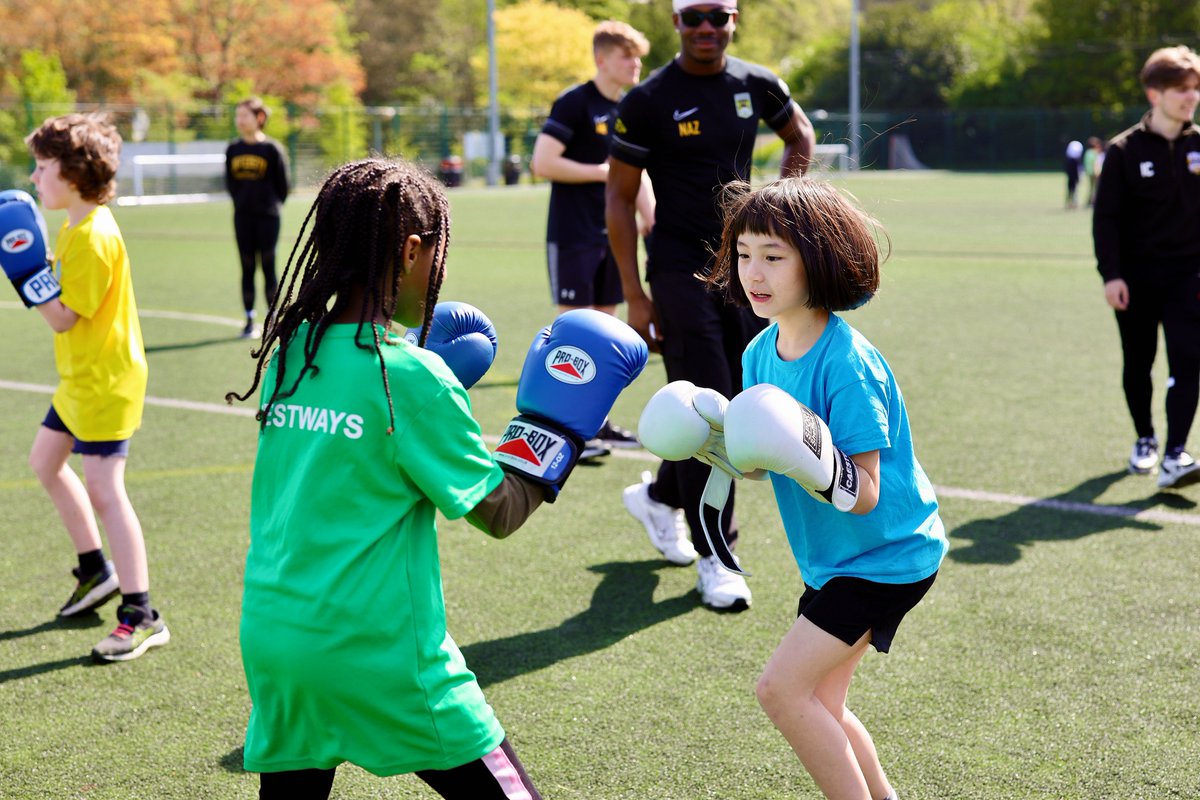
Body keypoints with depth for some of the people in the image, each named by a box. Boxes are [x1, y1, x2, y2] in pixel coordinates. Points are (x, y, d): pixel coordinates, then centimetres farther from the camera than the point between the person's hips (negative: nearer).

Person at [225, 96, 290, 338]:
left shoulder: (272, 148, -6)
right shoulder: (233, 149, 4)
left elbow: (283, 183, 0)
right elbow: (230, 182, 14)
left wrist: (274, 204, 2)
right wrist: (241, 202, 10)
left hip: (268, 216, -3)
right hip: (242, 217, 4)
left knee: (268, 266, 1)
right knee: (247, 268, 6)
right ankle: (250, 321, 11)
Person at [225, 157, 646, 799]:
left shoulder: (288, 350, 6)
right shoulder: (410, 373, -12)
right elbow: (499, 512, -6)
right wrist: (558, 420, 3)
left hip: (271, 638, 7)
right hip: (380, 652, -6)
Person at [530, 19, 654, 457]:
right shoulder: (574, 103, -11)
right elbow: (542, 162, -20)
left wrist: (650, 216, 9)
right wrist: (602, 171, -16)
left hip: (611, 234, 8)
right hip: (573, 236, -7)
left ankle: (597, 420, 19)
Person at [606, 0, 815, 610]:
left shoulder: (756, 85, 3)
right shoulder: (649, 102, -11)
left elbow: (800, 137, 23)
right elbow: (619, 200, -6)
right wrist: (633, 296, -9)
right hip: (680, 272, -5)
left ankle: (659, 496, 35)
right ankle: (712, 556, 3)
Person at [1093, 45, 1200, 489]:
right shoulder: (1125, 150, -5)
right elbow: (1106, 216, -4)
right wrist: (1111, 274, -12)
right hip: (1136, 276, -1)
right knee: (1137, 364, 10)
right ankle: (1145, 440, 30)